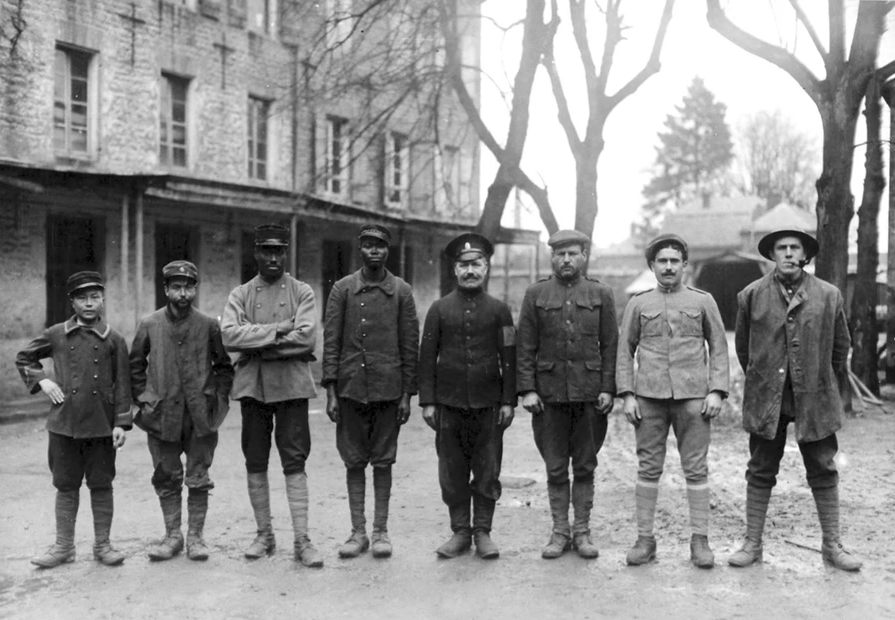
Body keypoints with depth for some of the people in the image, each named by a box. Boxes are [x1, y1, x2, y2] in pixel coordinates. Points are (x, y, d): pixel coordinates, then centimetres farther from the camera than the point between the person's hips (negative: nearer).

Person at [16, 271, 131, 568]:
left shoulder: (114, 340, 0)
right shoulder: (56, 335, 3)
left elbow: (122, 385, 0)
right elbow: (23, 357, 16)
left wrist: (121, 424, -5)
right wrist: (42, 380, 0)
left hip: (101, 425, -1)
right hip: (64, 423, 1)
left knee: (101, 486, 7)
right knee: (66, 486, 9)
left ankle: (102, 544, 18)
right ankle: (63, 546, 19)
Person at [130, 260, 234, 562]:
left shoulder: (209, 325, -1)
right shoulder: (149, 325, 1)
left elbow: (224, 365, 8)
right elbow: (135, 365, 11)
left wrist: (218, 397, 0)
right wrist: (143, 398, 4)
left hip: (201, 416, -1)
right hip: (162, 416, 1)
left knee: (199, 479, 5)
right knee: (166, 478, 9)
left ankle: (195, 536, 17)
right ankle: (172, 536, 21)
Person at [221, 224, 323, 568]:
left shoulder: (302, 293, 5)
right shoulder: (240, 294, 10)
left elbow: (307, 339, -10)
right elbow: (229, 335, -7)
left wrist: (257, 343, -10)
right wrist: (276, 329, -14)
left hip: (291, 385, -2)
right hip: (252, 386, 2)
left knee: (295, 462, -4)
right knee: (255, 463, 7)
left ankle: (302, 540, -1)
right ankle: (264, 535, 19)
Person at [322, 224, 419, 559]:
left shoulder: (401, 291, 3)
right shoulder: (342, 289, 4)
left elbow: (410, 344, 4)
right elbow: (331, 340, 2)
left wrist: (407, 394, -1)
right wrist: (331, 390, -4)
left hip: (387, 389, 0)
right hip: (350, 389, 1)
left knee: (383, 461, 6)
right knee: (354, 462, 6)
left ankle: (381, 531, 16)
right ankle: (358, 532, 15)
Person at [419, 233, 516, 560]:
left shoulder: (499, 310, 5)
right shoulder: (439, 309, 5)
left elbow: (509, 358, 4)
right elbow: (427, 357, 4)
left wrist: (508, 401, -2)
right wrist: (427, 401, -1)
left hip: (488, 405, 0)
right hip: (449, 404, 0)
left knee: (487, 471, 4)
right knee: (452, 472, 5)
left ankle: (482, 532, 15)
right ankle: (460, 531, 17)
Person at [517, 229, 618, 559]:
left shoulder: (601, 294, 6)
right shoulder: (536, 294, 5)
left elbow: (610, 345, 4)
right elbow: (525, 347, 3)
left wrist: (608, 389, -4)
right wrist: (527, 389, -5)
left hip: (590, 395, 0)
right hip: (549, 394, 0)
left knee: (585, 467, 8)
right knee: (555, 468, 7)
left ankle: (582, 531, 18)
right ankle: (560, 531, 17)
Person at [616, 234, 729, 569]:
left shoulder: (703, 301, 8)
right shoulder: (638, 303, 9)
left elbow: (719, 348, 8)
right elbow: (625, 350, 9)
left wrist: (716, 391, -3)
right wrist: (627, 395, 0)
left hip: (692, 396, 0)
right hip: (648, 396, 1)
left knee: (696, 469, 2)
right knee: (648, 468, 4)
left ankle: (700, 540, 9)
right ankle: (644, 539, 11)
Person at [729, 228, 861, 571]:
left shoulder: (829, 295, 0)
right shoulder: (752, 295, 0)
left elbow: (841, 347, 10)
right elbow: (742, 346, 10)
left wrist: (827, 385, 14)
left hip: (815, 398, 0)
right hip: (765, 399, 0)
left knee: (823, 473, 7)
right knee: (760, 473, 7)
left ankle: (832, 546, 19)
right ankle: (752, 544, 16)